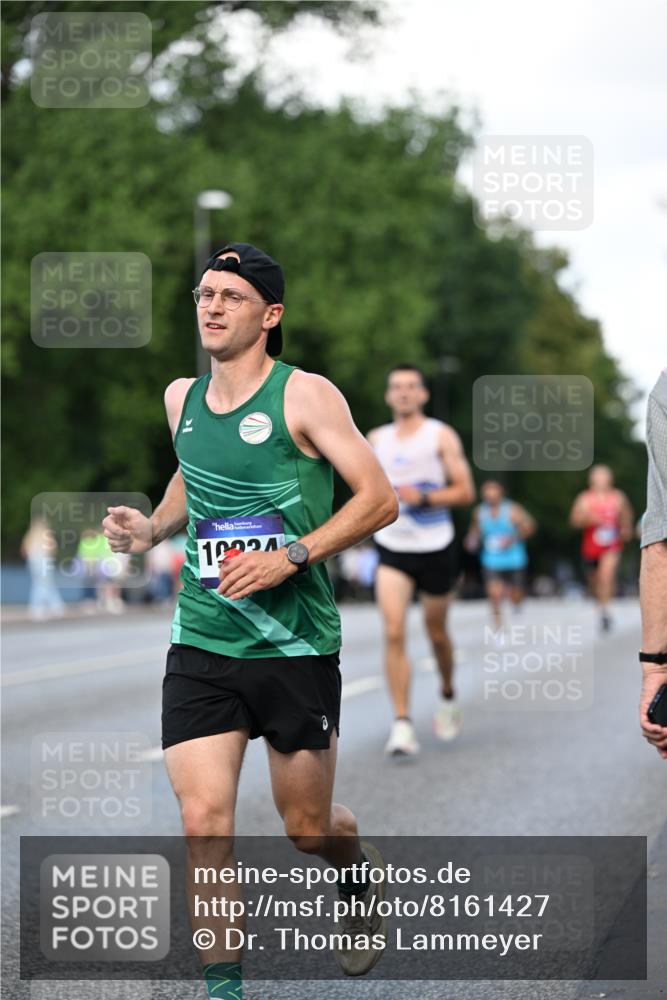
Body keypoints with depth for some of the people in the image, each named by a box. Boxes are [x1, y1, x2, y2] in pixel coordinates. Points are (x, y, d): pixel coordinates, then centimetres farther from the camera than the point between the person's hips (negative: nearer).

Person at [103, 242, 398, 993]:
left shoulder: (304, 396, -9)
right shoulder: (181, 398, 7)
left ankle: (360, 874, 45)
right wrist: (153, 528, 7)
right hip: (201, 647, 4)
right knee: (203, 819, -9)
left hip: (296, 644, -3)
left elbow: (379, 499, -11)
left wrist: (291, 557, -21)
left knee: (306, 828, 9)